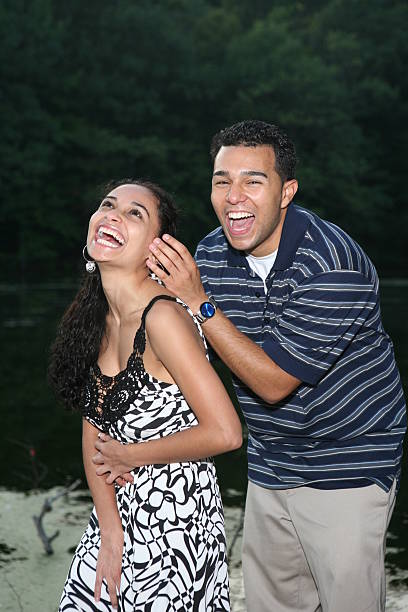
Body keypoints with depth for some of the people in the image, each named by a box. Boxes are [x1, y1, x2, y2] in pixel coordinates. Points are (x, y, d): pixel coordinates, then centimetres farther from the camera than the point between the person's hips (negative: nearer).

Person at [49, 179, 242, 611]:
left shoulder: (163, 317, -23)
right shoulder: (98, 316, 1)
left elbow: (224, 433, -26)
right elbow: (94, 429, 2)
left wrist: (127, 456, -14)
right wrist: (110, 529, -8)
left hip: (175, 526, -7)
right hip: (118, 515, 7)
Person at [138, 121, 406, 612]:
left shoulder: (332, 264, -25)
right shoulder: (209, 255, -5)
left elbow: (273, 382, -25)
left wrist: (199, 302, -26)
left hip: (348, 466, -6)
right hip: (269, 463, 6)